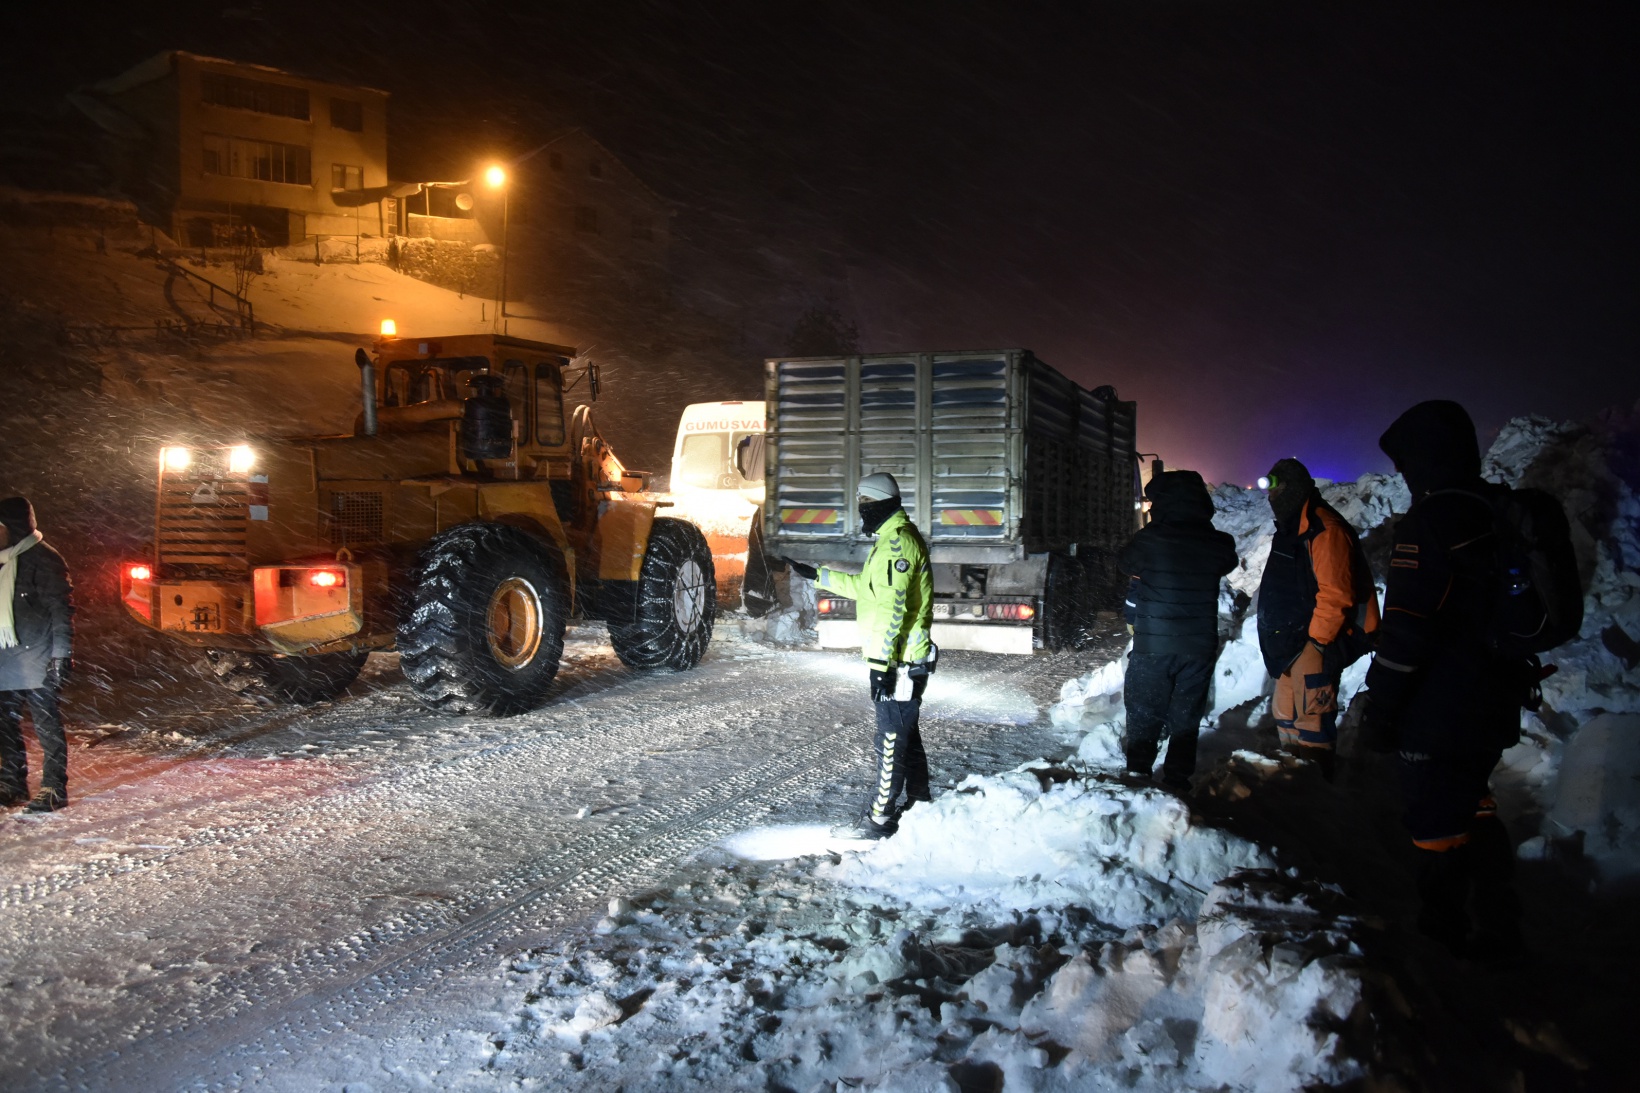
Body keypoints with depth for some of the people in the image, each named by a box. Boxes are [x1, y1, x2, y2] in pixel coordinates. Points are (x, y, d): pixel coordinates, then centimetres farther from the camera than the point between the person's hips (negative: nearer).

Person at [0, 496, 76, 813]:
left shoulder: (44, 559, -8)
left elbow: (62, 608, -12)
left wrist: (62, 653, -18)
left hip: (36, 661, -8)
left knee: (47, 724, -3)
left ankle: (54, 788, 1)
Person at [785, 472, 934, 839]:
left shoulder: (898, 542, -18)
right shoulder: (894, 540, 17)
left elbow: (893, 608, -25)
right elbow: (865, 586, 28)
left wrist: (881, 662, -28)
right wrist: (815, 574, 26)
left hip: (899, 662, -11)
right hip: (905, 661, 11)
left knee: (890, 740, -3)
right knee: (906, 735, 19)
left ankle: (879, 820, 5)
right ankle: (920, 807, 30)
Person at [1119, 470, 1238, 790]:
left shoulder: (1149, 539, -13)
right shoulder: (1218, 545, -6)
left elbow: (1128, 564, 4)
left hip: (1152, 643, -2)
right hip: (1199, 645, 2)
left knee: (1144, 708, 13)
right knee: (1186, 714, 13)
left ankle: (1138, 768, 20)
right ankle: (1178, 776, 18)